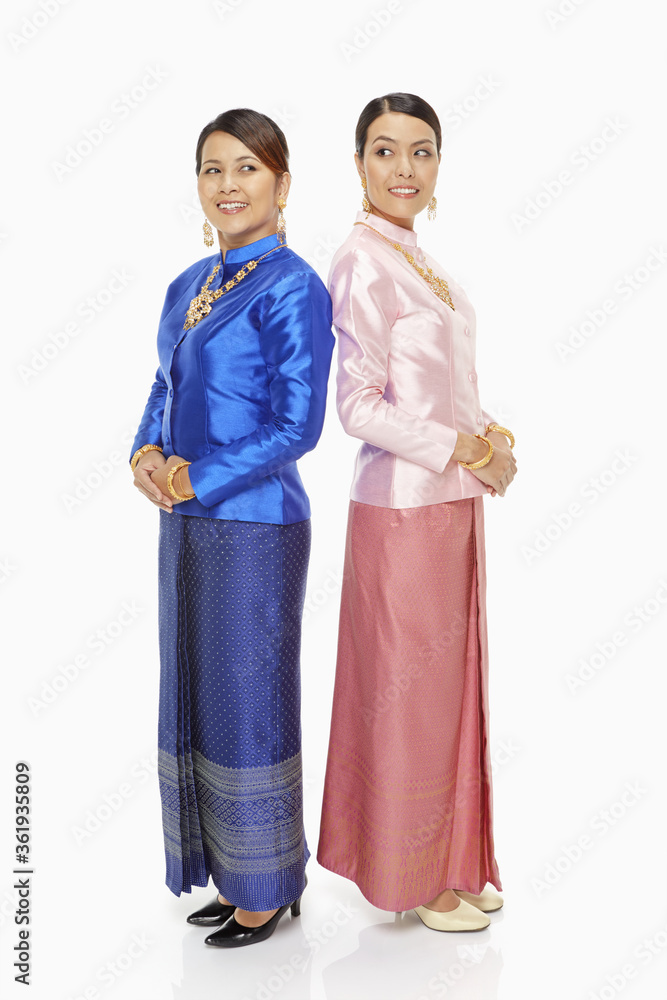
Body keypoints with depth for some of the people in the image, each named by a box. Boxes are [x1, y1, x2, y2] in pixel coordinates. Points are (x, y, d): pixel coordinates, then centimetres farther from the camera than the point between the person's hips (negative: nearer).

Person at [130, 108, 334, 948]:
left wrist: (195, 479, -16)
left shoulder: (292, 289, -11)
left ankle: (268, 891, 23)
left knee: (248, 705, 3)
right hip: (186, 525, 8)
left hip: (253, 528, -8)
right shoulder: (187, 286, 12)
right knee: (196, 703, 15)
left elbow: (298, 425, -16)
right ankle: (233, 876, 32)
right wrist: (146, 453, -3)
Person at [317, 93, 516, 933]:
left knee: (449, 681, 16)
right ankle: (414, 878, 22)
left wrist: (491, 433, 0)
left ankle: (449, 861, 32)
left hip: (452, 502, 9)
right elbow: (360, 406, -17)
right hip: (404, 507, -9)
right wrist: (464, 450, -15)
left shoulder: (416, 258, 14)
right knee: (409, 687, 3)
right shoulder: (364, 262, -12)